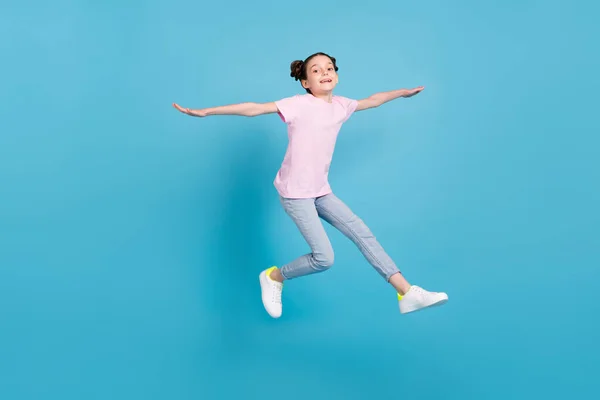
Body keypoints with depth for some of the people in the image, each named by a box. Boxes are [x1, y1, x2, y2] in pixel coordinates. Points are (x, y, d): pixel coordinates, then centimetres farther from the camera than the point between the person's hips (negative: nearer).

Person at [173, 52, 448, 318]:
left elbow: (372, 101, 25)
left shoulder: (341, 105, 5)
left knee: (363, 234, 0)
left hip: (321, 191, 7)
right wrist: (205, 112, -23)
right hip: (294, 193, -7)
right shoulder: (298, 104, -14)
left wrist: (402, 92, 36)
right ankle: (273, 277, 14)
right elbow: (254, 109, -19)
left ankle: (407, 293, 5)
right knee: (324, 258, -12)